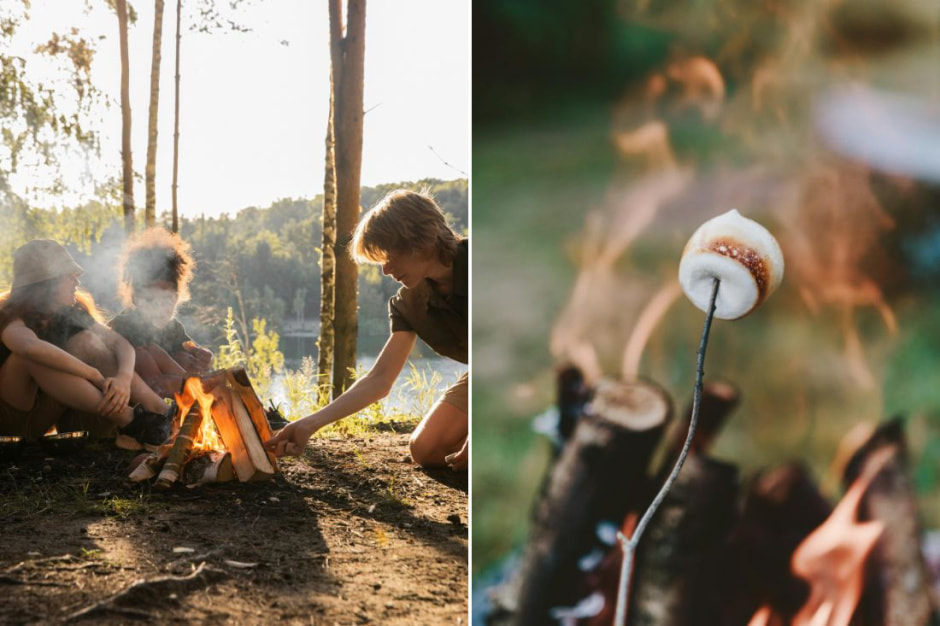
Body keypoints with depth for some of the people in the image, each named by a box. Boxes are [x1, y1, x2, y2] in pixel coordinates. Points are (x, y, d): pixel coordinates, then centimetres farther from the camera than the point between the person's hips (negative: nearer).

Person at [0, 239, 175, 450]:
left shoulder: (69, 312, 0)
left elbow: (120, 343, -9)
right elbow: (32, 348, -45)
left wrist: (124, 378, -31)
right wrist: (96, 376, -41)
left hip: (44, 415, 6)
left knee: (85, 340, -12)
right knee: (33, 357, -33)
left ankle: (158, 410, -26)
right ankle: (127, 421, -37)